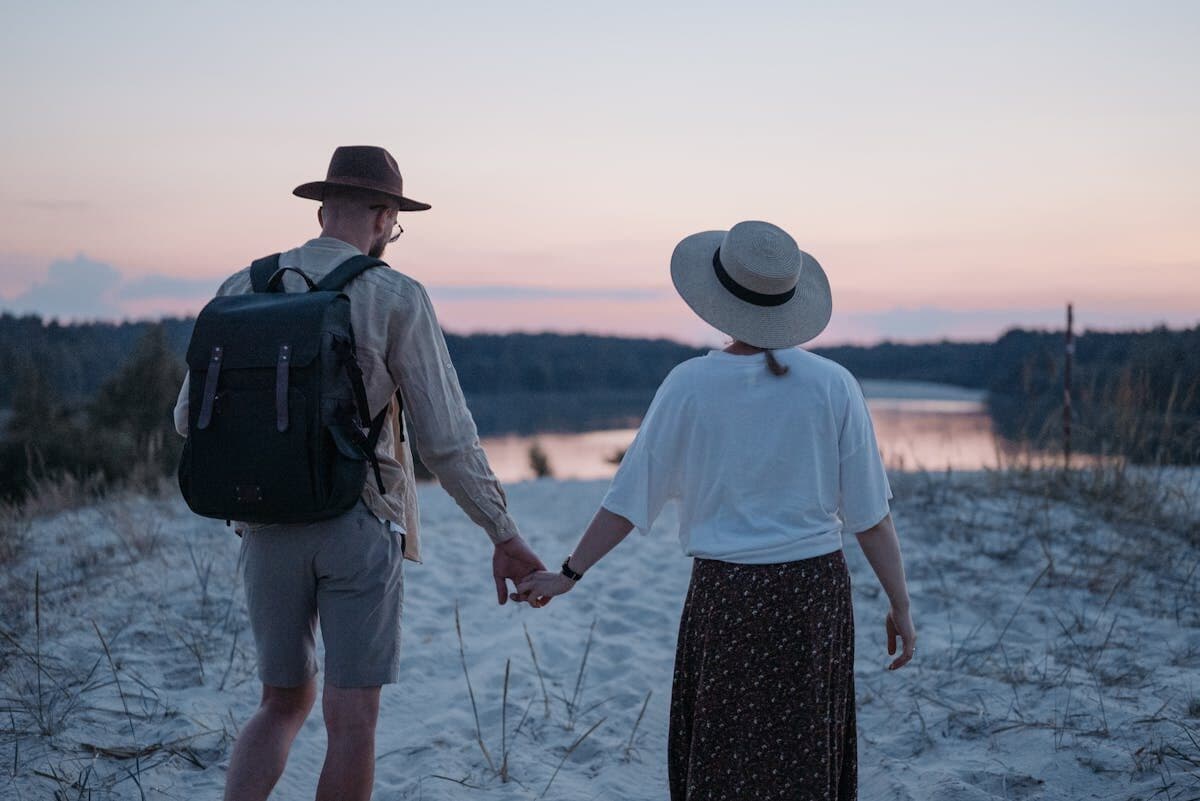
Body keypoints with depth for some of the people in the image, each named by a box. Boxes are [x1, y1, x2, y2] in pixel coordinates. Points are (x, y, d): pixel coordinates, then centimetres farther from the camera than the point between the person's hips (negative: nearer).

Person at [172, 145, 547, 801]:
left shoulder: (240, 289, 4)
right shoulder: (396, 298, -7)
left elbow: (191, 419, 7)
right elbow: (446, 440, -8)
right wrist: (504, 534, -1)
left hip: (268, 528, 4)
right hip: (359, 525, -4)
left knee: (283, 704, 19)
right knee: (351, 722, 6)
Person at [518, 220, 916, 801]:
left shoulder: (690, 386, -7)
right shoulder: (832, 385, -5)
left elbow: (630, 498, -3)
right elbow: (869, 514, -3)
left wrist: (569, 573, 8)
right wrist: (899, 605, 6)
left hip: (725, 595, -1)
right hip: (815, 586, 1)